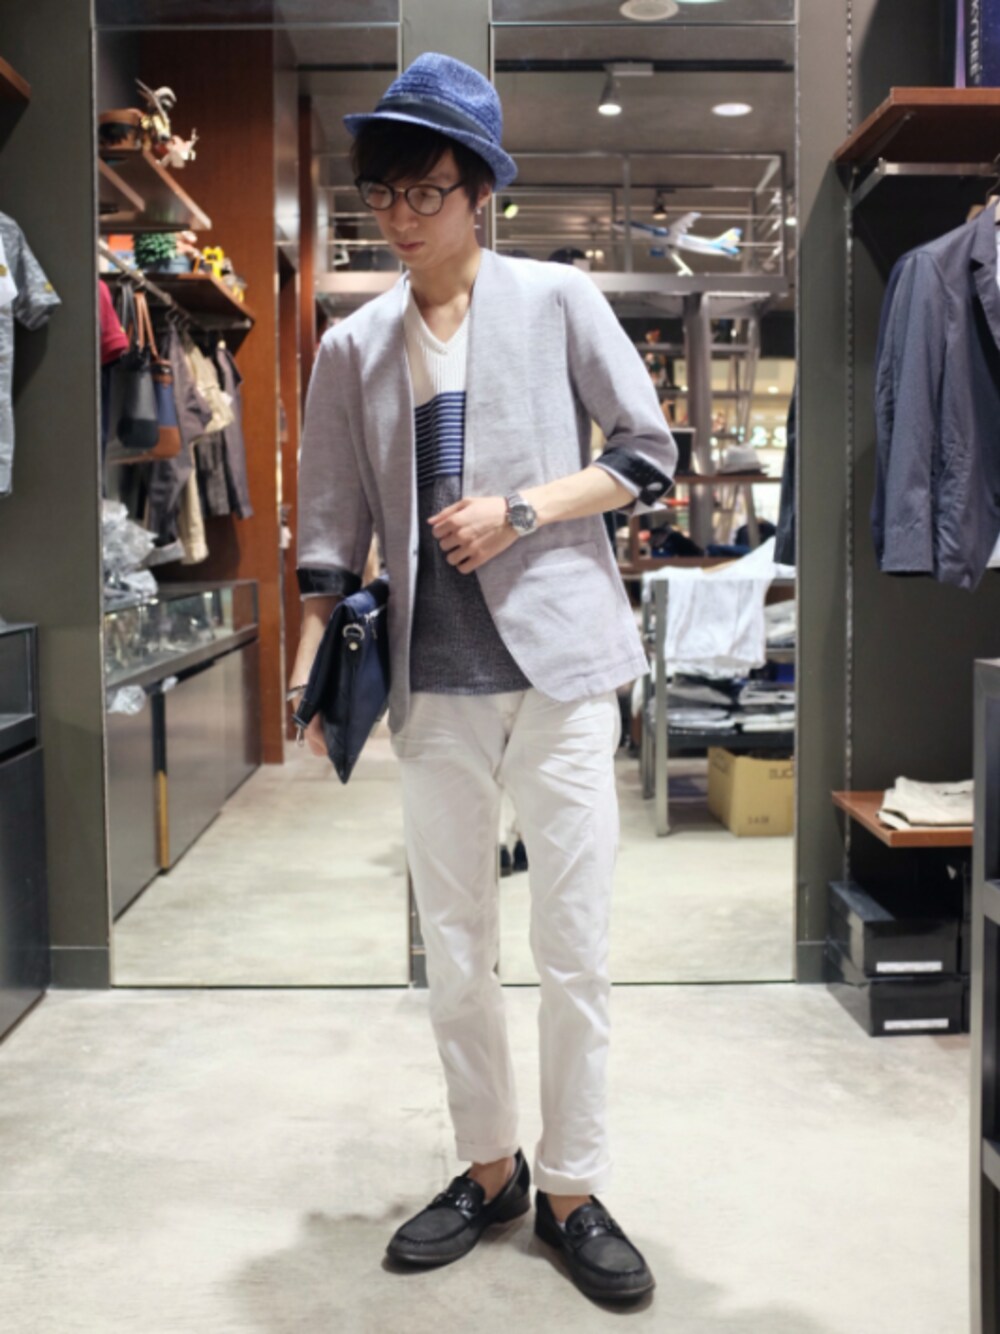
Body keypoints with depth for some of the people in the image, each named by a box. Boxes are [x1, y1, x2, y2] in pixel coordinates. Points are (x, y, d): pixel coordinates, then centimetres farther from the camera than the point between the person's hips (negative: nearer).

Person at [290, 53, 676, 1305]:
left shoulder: (558, 300, 2)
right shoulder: (353, 347, 10)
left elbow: (648, 456, 2)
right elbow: (332, 527, 10)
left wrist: (521, 511, -10)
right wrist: (311, 664, 0)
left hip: (556, 663, -3)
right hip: (434, 683, 3)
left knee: (572, 948, 0)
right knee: (453, 950, 10)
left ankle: (572, 1189, 17)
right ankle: (488, 1167, 28)